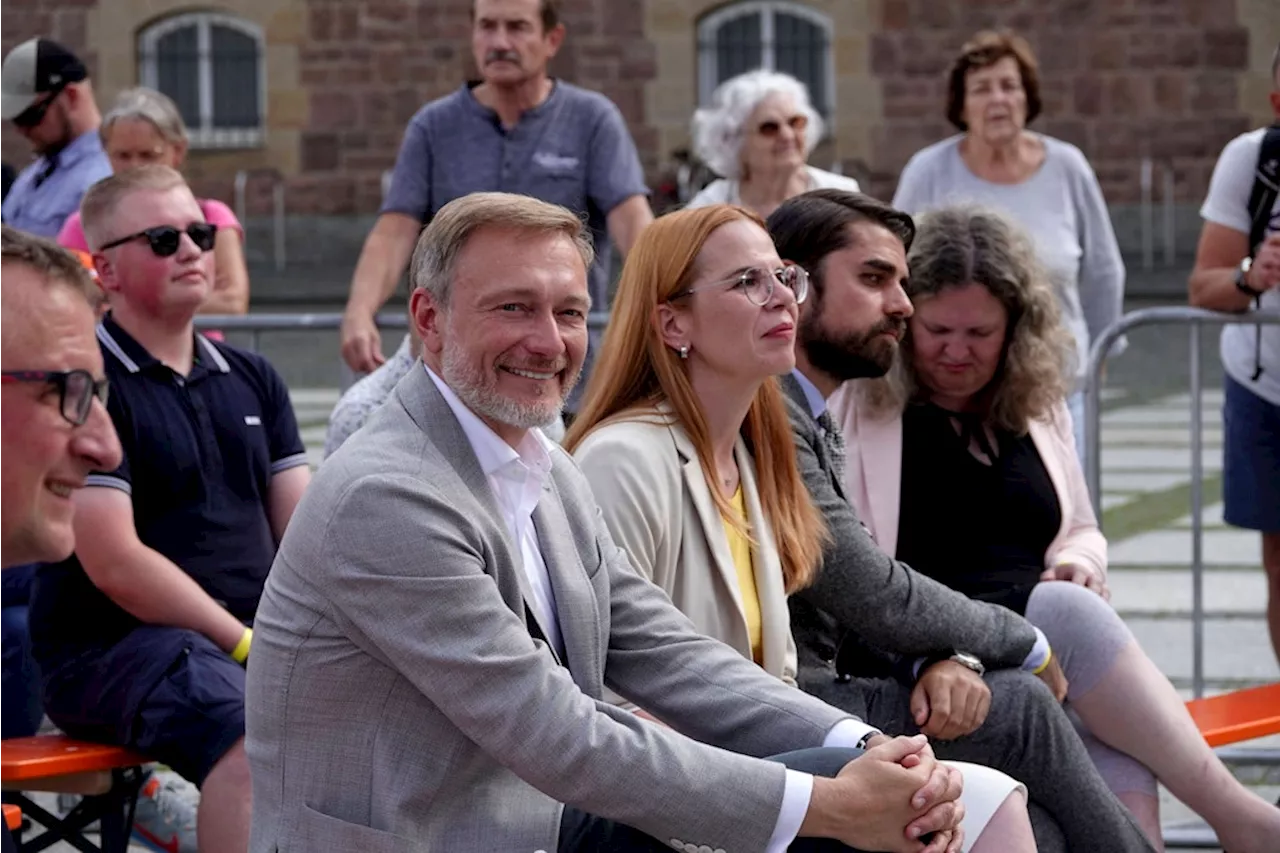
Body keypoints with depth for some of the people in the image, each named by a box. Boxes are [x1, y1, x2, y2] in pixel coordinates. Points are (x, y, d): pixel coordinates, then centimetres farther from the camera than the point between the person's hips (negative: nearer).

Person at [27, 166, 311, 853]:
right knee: (255, 738, -36)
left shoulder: (252, 380, 17)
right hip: (108, 648, -7)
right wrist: (247, 645, -16)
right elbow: (114, 562, -14)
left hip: (256, 633, 7)